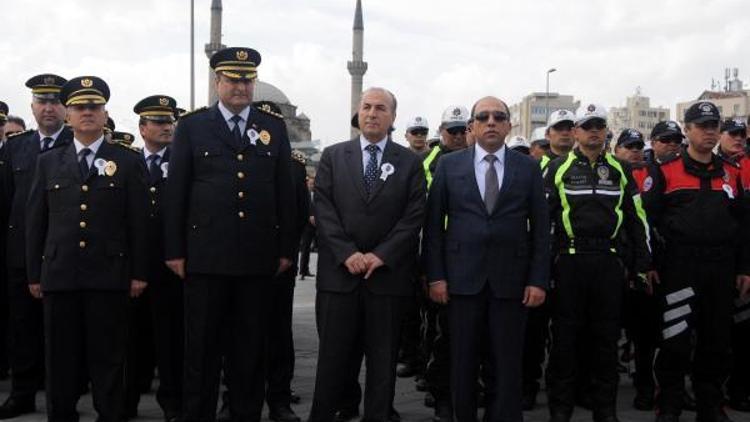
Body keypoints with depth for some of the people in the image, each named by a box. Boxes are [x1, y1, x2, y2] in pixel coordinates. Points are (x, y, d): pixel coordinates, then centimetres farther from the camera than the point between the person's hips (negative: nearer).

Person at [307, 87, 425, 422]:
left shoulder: (410, 162, 6)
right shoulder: (333, 156, 8)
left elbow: (414, 216, -1)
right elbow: (323, 210, 0)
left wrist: (381, 255, -11)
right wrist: (347, 253, -11)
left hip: (388, 273, 0)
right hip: (339, 272, 0)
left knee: (383, 361, 6)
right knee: (332, 356, 4)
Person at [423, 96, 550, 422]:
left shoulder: (528, 168, 5)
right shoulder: (449, 165, 5)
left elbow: (540, 228, 4)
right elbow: (433, 224, 3)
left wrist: (538, 280, -3)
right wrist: (435, 275, -4)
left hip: (511, 281, 0)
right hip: (463, 278, 0)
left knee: (507, 364, 4)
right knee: (462, 362, 8)